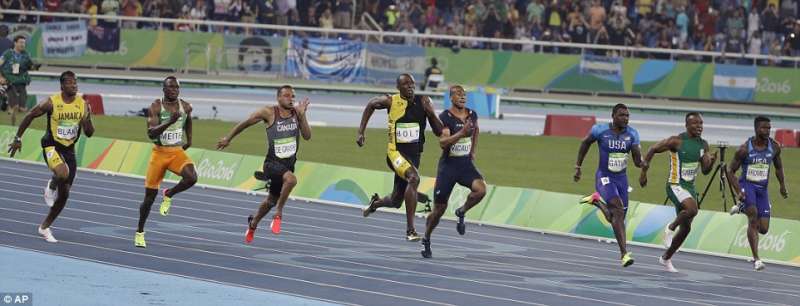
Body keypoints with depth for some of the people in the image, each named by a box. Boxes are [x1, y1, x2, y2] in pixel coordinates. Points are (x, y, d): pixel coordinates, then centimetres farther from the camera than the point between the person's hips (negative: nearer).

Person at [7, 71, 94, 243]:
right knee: (63, 173, -36)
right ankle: (51, 186, 0)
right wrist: (18, 138, 1)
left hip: (69, 149, 5)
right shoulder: (51, 103, -13)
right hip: (51, 145, -5)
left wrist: (86, 122, -20)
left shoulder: (83, 105, -3)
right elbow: (29, 117, -1)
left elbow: (89, 133, 2)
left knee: (64, 194, 6)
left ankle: (45, 227, 23)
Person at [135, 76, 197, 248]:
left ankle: (168, 195, 3)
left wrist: (189, 139, 22)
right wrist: (170, 122, -36)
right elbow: (151, 133, -25)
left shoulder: (186, 107, -1)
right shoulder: (156, 107, -13)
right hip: (159, 152, -2)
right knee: (150, 195, 3)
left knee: (191, 178, -28)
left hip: (178, 152, 2)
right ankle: (140, 232, 20)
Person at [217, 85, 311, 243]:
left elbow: (307, 136, -6)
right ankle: (278, 214, -16)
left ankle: (253, 223, 48)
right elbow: (245, 123, 2)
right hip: (272, 163, -5)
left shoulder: (296, 112, 0)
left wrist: (302, 115, -17)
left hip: (289, 164, 5)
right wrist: (228, 138, 10)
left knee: (271, 200, 20)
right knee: (291, 179, -36)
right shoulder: (269, 113, -11)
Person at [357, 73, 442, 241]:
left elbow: (439, 132, -1)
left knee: (395, 201, 12)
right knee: (414, 178, -33)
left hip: (414, 155, 4)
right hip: (396, 152, -4)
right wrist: (361, 132, 13)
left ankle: (375, 203, 51)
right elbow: (371, 105, 16)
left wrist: (430, 112, -18)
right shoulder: (391, 101, -6)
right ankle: (410, 230, -30)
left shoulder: (423, 102, -1)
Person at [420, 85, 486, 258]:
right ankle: (426, 240, 25)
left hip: (466, 164, 4)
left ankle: (461, 213, 4)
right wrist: (461, 133, -37)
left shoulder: (472, 115, 2)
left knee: (480, 189, -25)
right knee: (440, 208, 2)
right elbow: (443, 142, -26)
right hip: (448, 165, -4)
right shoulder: (445, 117, -14)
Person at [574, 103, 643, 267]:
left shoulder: (632, 134, -5)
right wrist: (578, 167, 9)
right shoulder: (600, 130, -13)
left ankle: (597, 201, 42)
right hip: (604, 178, -5)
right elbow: (585, 143, 6)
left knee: (614, 218, 10)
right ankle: (624, 253, -27)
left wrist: (640, 162, -32)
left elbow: (637, 161, -7)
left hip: (621, 178, 5)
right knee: (618, 209, -25)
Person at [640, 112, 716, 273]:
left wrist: (711, 161, -15)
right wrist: (644, 172, -4)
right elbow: (653, 149, -4)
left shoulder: (703, 145, 5)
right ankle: (671, 228, -7)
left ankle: (666, 258, 26)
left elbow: (705, 170, 7)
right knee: (692, 209, -33)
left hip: (690, 187, 7)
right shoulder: (676, 141, -13)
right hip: (675, 185, -7)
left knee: (686, 228, 9)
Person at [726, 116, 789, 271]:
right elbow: (731, 170, -6)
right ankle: (756, 259, -25)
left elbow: (778, 167, 17)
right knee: (753, 216, -29)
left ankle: (742, 208, 32)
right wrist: (738, 191, -17)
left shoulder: (774, 147, -3)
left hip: (762, 188, 4)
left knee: (763, 229, 1)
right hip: (747, 185, -4)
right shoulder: (745, 149, -13)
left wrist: (782, 186, 11)